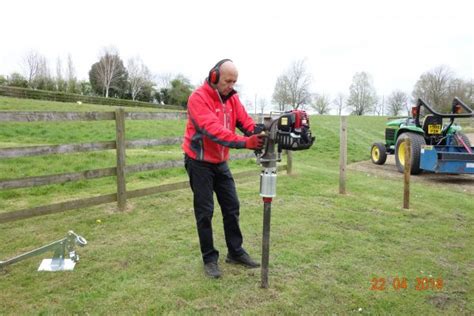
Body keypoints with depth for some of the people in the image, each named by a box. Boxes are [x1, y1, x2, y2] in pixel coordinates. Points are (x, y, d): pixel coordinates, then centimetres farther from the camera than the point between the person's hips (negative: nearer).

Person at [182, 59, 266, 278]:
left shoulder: (231, 98, 3)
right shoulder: (198, 98, -20)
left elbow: (245, 121, -5)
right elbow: (213, 130, -33)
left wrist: (259, 133, -27)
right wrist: (245, 142, -42)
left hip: (220, 162, 7)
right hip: (200, 163, -7)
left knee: (232, 207, 10)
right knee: (205, 212, 0)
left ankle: (235, 252, 25)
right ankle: (210, 259, 15)